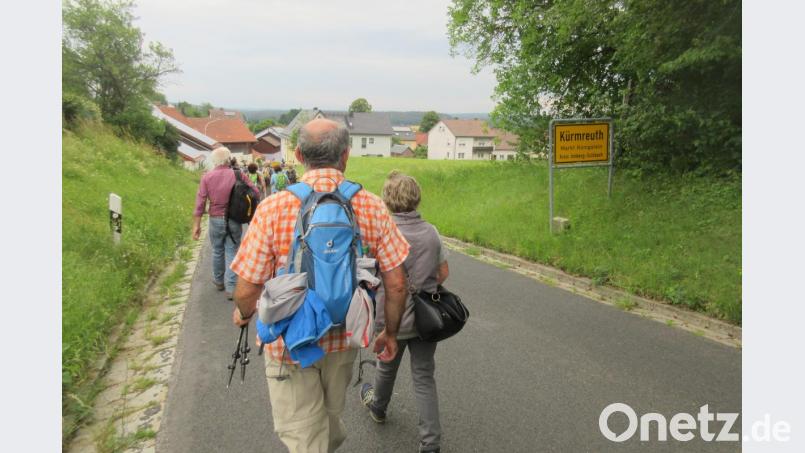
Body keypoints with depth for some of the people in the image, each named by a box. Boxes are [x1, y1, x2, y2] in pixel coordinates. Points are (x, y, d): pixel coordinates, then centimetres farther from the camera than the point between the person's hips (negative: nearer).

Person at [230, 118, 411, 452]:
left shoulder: (273, 208, -19)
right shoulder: (372, 207, -12)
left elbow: (247, 289, -15)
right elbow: (396, 284, -9)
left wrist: (243, 313, 8)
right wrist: (390, 333, 8)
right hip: (344, 339, 3)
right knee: (330, 416, 29)